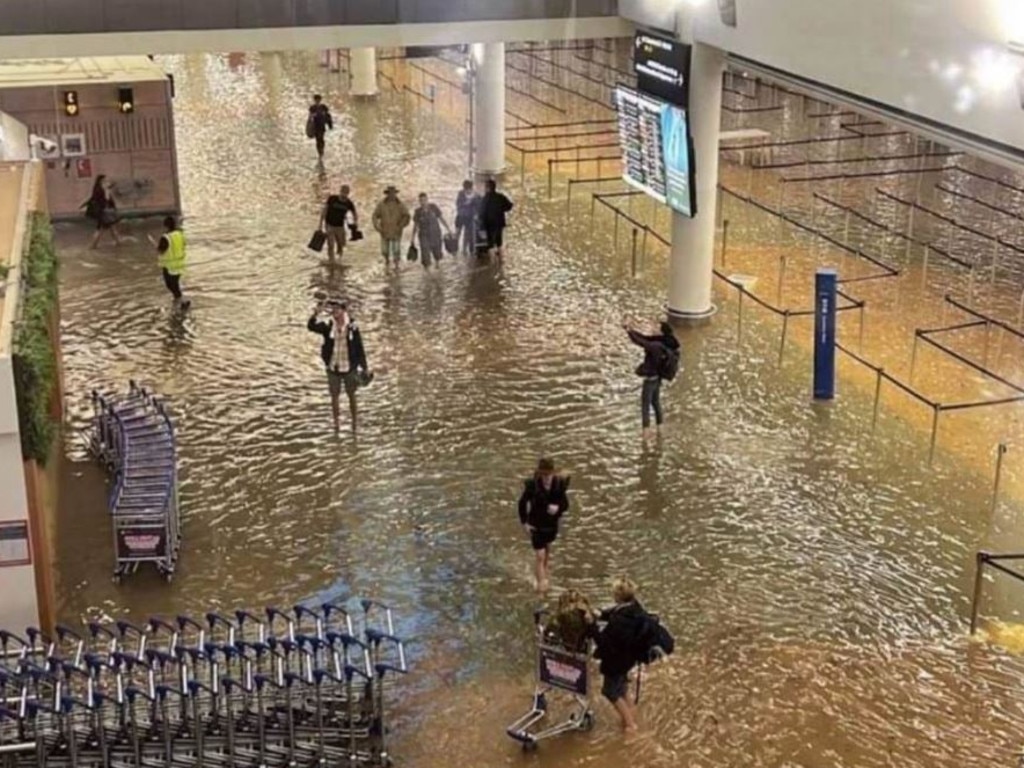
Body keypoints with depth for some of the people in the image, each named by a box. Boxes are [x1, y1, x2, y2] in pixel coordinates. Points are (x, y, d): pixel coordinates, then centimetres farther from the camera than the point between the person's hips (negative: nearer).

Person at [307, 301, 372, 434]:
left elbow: (359, 348, -4)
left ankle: (354, 423, 27)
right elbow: (311, 327, -15)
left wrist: (364, 367, -2)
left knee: (351, 395, 13)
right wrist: (315, 316, -34)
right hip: (333, 367, 1)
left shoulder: (352, 327, -9)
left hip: (349, 367, -1)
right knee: (334, 397, 7)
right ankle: (337, 425, 18)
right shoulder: (328, 326, -4)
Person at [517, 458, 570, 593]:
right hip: (536, 525, -4)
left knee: (548, 547, 29)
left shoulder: (559, 484, -18)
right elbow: (522, 503, -9)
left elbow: (565, 504, -8)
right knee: (540, 556, -4)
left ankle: (545, 570, 55)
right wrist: (524, 522, -11)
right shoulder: (532, 485, -23)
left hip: (552, 524, 4)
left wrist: (558, 508, -31)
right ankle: (541, 583, 8)